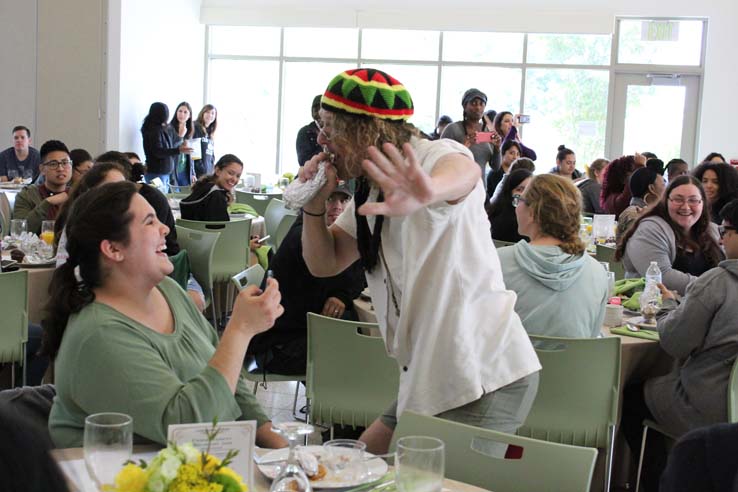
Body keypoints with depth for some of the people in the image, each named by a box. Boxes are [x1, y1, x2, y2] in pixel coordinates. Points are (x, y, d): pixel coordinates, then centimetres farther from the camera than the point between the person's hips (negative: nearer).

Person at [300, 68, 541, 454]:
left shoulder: (432, 155, -15)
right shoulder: (370, 195, 11)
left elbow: (464, 173, -41)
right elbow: (324, 264, 16)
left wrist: (428, 192, -65)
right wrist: (314, 204, -3)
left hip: (487, 379, -9)